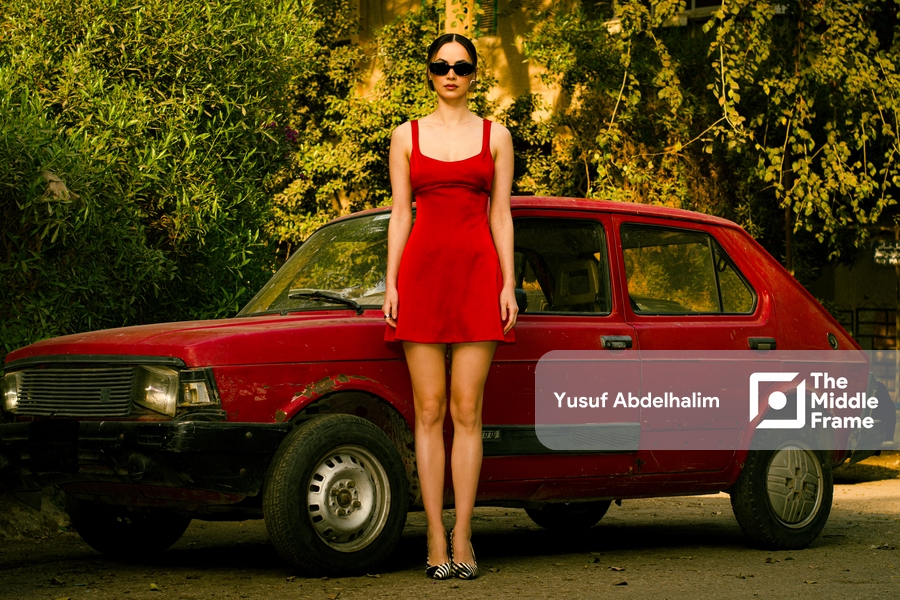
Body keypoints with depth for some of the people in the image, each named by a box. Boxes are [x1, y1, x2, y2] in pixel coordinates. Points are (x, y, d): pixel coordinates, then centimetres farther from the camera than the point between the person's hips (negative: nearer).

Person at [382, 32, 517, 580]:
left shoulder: (495, 136, 10)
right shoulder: (407, 136, 12)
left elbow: (500, 215, 9)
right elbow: (400, 213, 10)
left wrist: (508, 285, 1)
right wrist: (391, 282, 1)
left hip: (477, 273, -1)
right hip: (422, 272, 1)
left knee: (467, 411, -3)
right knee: (429, 411, -1)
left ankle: (462, 536, -2)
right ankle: (437, 538, 0)